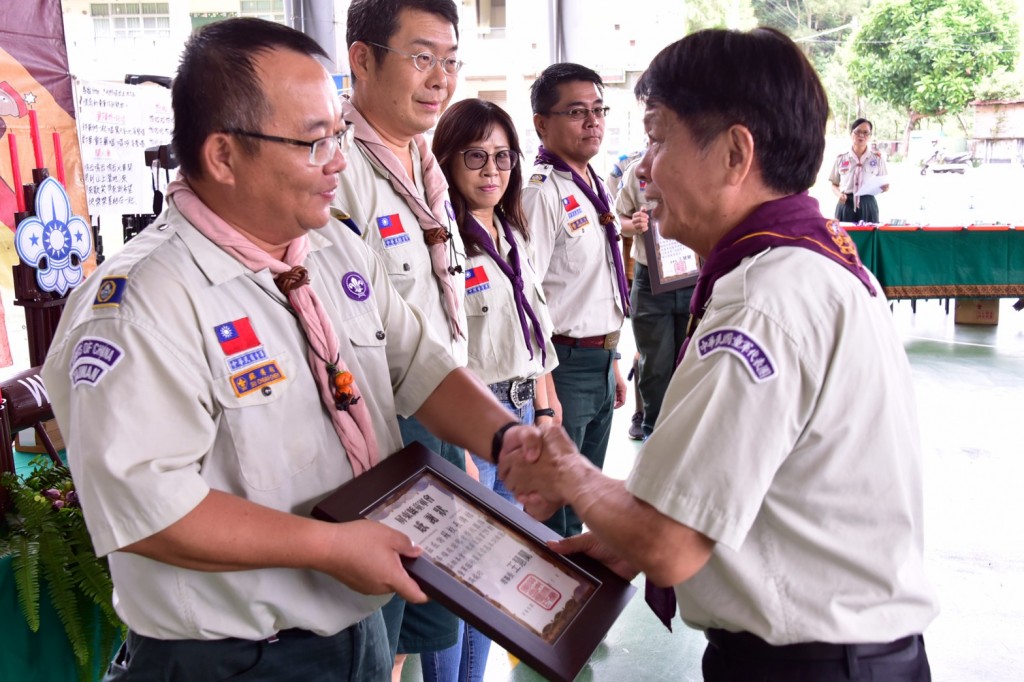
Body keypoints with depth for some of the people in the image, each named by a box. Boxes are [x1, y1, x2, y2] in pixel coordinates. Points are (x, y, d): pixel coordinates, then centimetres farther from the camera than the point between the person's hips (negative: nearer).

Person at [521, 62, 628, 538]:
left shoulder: (594, 188, 11)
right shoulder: (541, 193, -16)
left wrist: (613, 361, 19)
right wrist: (544, 389, -23)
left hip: (601, 360, 9)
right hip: (565, 364, -8)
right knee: (556, 502, 5)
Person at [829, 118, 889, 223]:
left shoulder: (877, 158, 5)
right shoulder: (841, 158, 6)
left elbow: (883, 184, 10)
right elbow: (834, 185, 11)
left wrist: (885, 187, -13)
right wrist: (839, 194, -9)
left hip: (867, 205, 0)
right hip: (846, 205, 0)